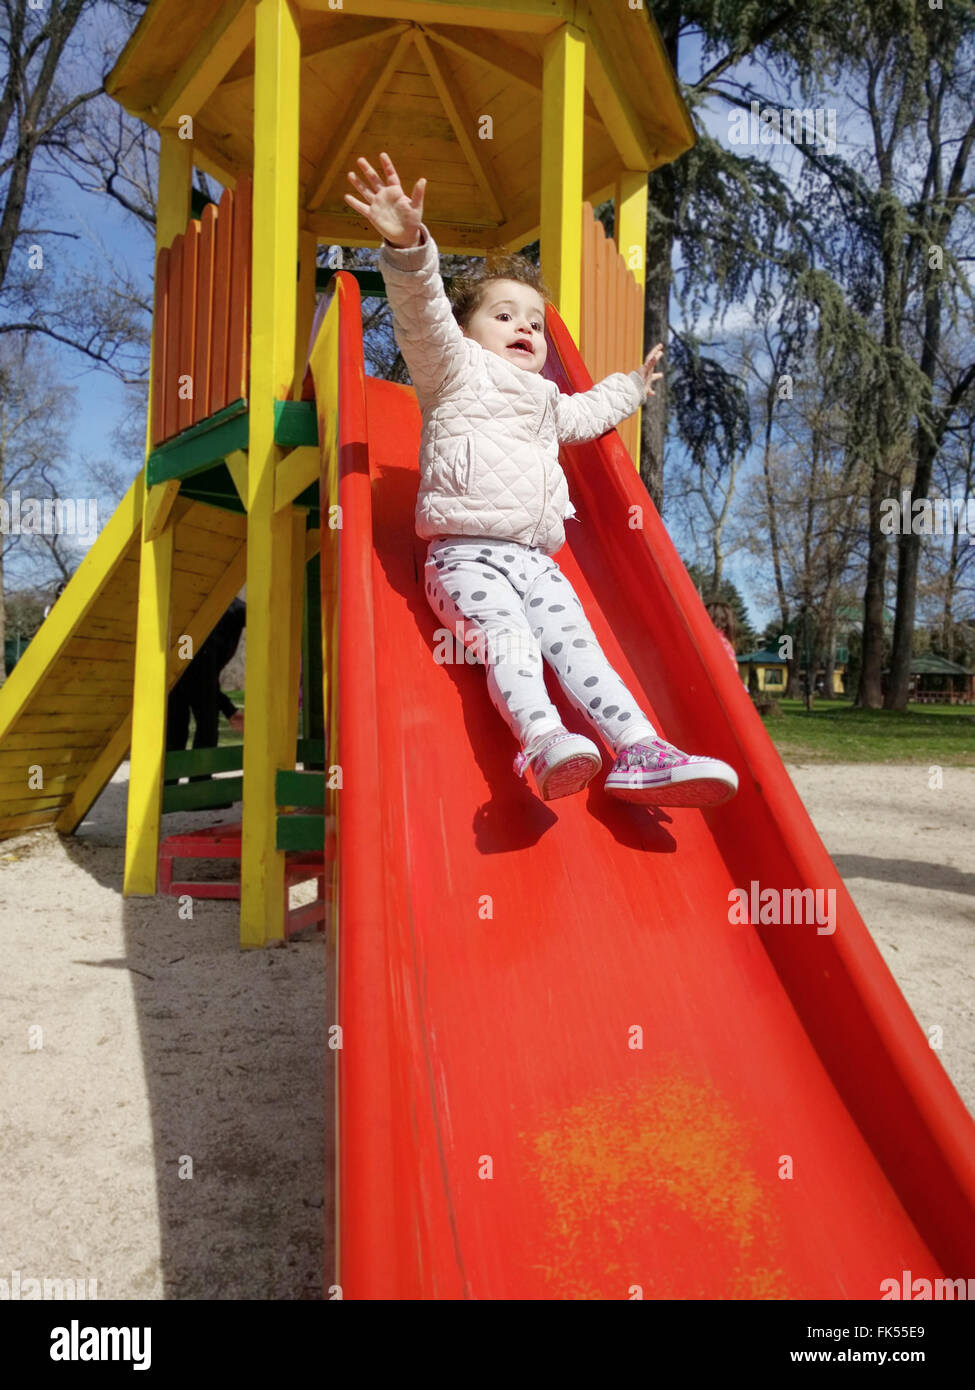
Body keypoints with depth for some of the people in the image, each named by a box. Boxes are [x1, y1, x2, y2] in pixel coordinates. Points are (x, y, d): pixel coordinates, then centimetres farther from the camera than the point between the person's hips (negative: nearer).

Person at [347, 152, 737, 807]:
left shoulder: (546, 400, 34)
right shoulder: (456, 368, 12)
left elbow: (587, 412, 55)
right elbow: (423, 318, -7)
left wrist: (632, 384, 62)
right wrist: (410, 246, -24)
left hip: (535, 557, 5)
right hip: (465, 552, -5)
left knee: (575, 641, -14)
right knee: (505, 634, -29)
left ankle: (641, 750, -28)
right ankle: (544, 740, -48)